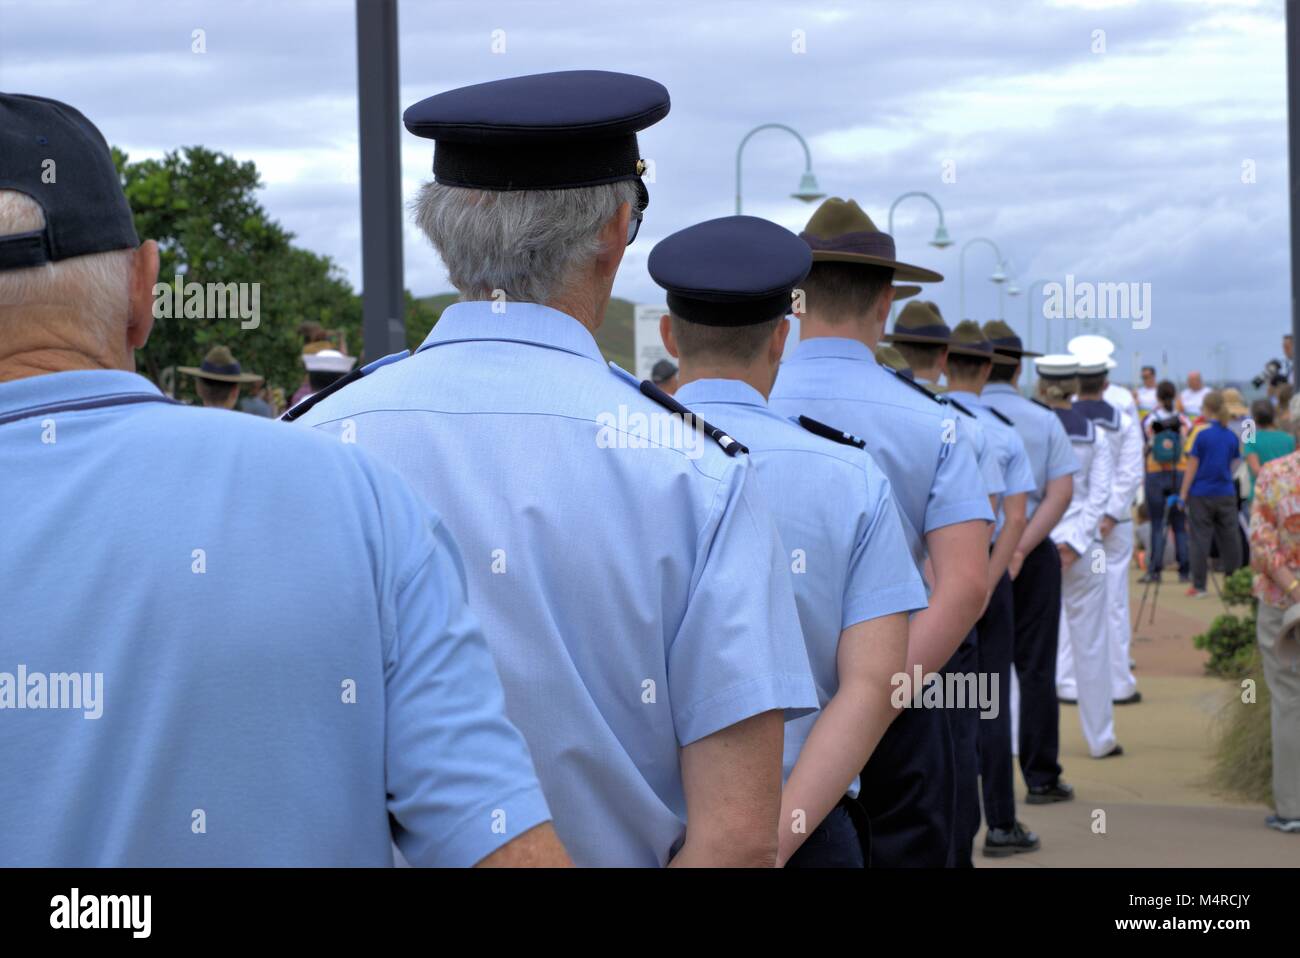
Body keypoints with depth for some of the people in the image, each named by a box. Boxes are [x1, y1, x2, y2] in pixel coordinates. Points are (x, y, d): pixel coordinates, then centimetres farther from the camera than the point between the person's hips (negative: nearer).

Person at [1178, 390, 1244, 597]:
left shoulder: (1202, 434, -10)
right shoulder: (1231, 436, 2)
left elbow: (1192, 466, -8)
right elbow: (1234, 464, 11)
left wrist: (1183, 493, -3)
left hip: (1201, 494, -3)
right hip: (1226, 494, 4)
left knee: (1200, 540, 2)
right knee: (1229, 539, 8)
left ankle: (1199, 586, 4)